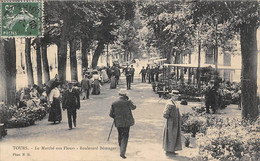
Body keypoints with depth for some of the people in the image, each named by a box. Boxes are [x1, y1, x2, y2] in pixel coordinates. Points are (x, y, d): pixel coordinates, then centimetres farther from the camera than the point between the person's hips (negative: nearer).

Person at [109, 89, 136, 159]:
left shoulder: (114, 103, -5)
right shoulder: (128, 102, -10)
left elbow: (111, 114, -2)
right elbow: (134, 107, 10)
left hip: (118, 122, 3)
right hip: (127, 122, -2)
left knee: (120, 135, 19)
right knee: (125, 136, 1)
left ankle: (122, 150, 32)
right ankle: (122, 152, -8)